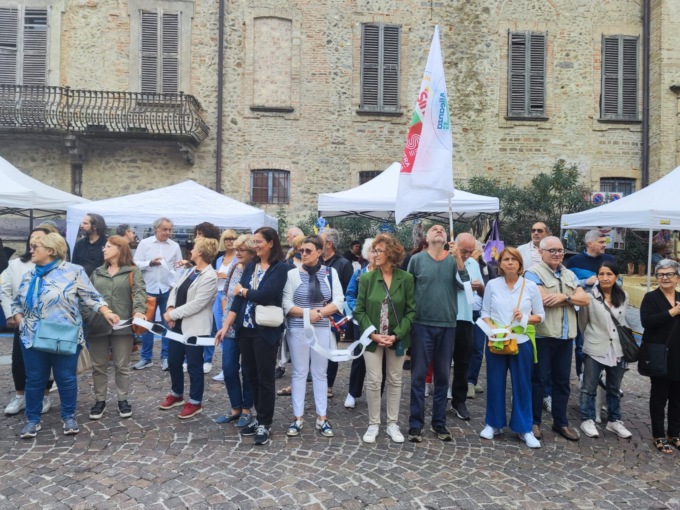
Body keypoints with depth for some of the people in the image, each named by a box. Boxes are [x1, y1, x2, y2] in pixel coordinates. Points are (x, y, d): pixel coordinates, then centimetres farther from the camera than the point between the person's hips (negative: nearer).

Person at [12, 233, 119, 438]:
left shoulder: (73, 271, -6)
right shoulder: (29, 276, 11)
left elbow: (91, 296, -7)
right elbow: (17, 303, 19)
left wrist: (106, 312, -21)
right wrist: (20, 321, 2)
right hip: (33, 338, 4)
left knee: (66, 378, 6)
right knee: (34, 379, 11)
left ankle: (69, 417, 22)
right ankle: (32, 419, 26)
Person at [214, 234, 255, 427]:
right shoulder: (233, 269, 5)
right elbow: (225, 294, 14)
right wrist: (225, 317, 8)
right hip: (230, 328, 6)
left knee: (247, 370, 7)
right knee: (228, 368, 8)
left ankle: (246, 409, 23)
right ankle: (235, 408, 24)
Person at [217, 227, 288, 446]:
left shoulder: (280, 267, -9)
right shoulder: (250, 267, 10)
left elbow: (265, 295, -20)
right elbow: (238, 299, 6)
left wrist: (242, 291, -3)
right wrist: (226, 325, -1)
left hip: (266, 330, -6)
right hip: (245, 328, 6)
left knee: (265, 377, 3)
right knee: (251, 375, 14)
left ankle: (265, 424, 16)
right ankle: (259, 417, 30)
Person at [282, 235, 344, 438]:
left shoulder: (330, 273, 2)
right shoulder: (293, 274, -2)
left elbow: (339, 301, -3)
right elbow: (286, 304, -6)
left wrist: (320, 312, -16)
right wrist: (307, 313, -17)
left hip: (322, 329, 1)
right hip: (297, 329, -1)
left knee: (320, 373, 10)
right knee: (299, 372, 7)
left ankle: (322, 417, 19)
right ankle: (298, 417, 16)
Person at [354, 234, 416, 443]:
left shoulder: (406, 279, -6)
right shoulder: (367, 278, -4)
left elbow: (411, 311, -5)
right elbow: (359, 310, -3)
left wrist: (396, 334, -15)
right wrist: (373, 334, -14)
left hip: (397, 338, 0)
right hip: (372, 338, 0)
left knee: (395, 381, 10)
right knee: (373, 381, 2)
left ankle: (393, 424, 23)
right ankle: (373, 424, 17)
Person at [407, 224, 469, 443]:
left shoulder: (454, 259, 4)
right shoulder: (417, 259, -1)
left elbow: (465, 280, -12)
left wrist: (458, 256, -23)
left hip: (447, 325, 2)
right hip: (422, 324, -2)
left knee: (442, 376, 12)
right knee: (418, 375, 2)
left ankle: (439, 422, 25)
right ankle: (415, 424, 13)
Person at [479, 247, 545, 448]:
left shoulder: (531, 286, 0)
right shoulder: (492, 285, 2)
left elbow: (540, 315, 4)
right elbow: (485, 312, 4)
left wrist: (525, 317, -14)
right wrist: (491, 327, -14)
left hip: (522, 340, 0)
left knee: (522, 384, 6)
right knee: (495, 382, 8)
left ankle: (524, 428, 18)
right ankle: (493, 424, 23)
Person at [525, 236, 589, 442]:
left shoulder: (569, 275, 15)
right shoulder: (533, 273, -7)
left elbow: (585, 299, 5)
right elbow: (545, 301, -17)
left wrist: (564, 297, -13)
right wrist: (571, 298, -4)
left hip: (566, 336, 6)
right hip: (542, 335, -6)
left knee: (562, 381, 14)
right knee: (539, 380, 2)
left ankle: (560, 422, 27)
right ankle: (534, 422, 14)